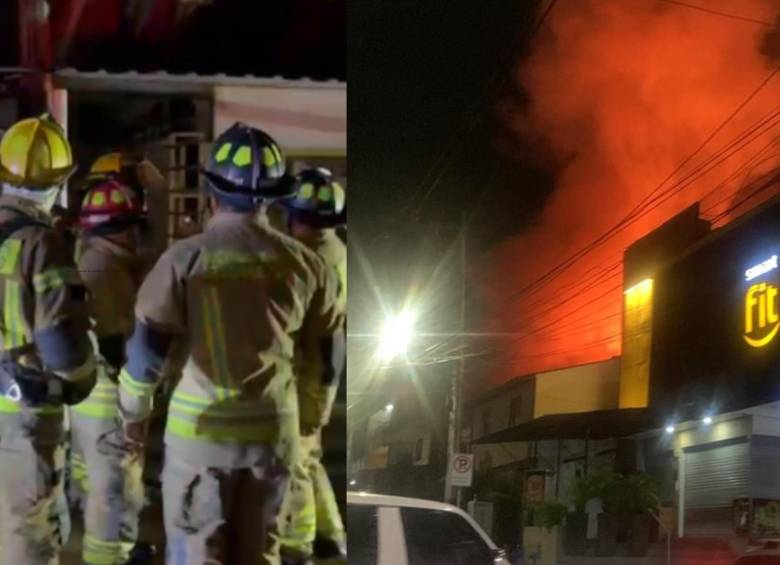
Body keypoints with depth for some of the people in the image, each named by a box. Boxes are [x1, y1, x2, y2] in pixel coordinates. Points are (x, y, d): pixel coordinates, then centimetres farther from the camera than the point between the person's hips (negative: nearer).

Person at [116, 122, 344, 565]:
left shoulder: (187, 257, -10)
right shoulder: (301, 261, 0)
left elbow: (147, 348, -8)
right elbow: (334, 347, 10)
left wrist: (133, 411, 9)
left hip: (202, 426, -3)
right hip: (274, 428, 3)